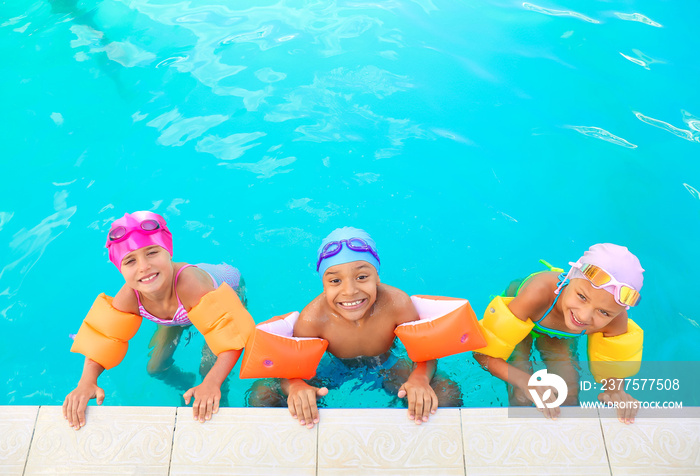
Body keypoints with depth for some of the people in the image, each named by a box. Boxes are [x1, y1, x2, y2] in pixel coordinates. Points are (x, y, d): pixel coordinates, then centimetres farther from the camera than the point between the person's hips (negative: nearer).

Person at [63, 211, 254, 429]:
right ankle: (189, 388, 39)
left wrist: (211, 384, -61)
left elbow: (232, 336, -50)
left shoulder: (188, 284, -49)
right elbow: (101, 339, -21)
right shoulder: (128, 298, -35)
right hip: (179, 313, 4)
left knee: (209, 369, -13)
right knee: (155, 368, 9)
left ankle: (219, 401, 21)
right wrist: (87, 382, -38)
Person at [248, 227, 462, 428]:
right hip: (335, 368, 0)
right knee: (261, 394, -19)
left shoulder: (396, 304, -31)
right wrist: (296, 386, -48)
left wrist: (420, 378, -45)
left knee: (448, 394, -22)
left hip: (386, 367, 1)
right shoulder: (312, 319, -32)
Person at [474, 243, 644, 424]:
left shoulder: (616, 319, -36)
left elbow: (613, 368, -13)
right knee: (521, 397, -16)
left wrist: (616, 389, -36)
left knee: (569, 396, -9)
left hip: (559, 334, 3)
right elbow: (483, 352, -40)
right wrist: (526, 382, -53)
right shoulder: (538, 293, -48)